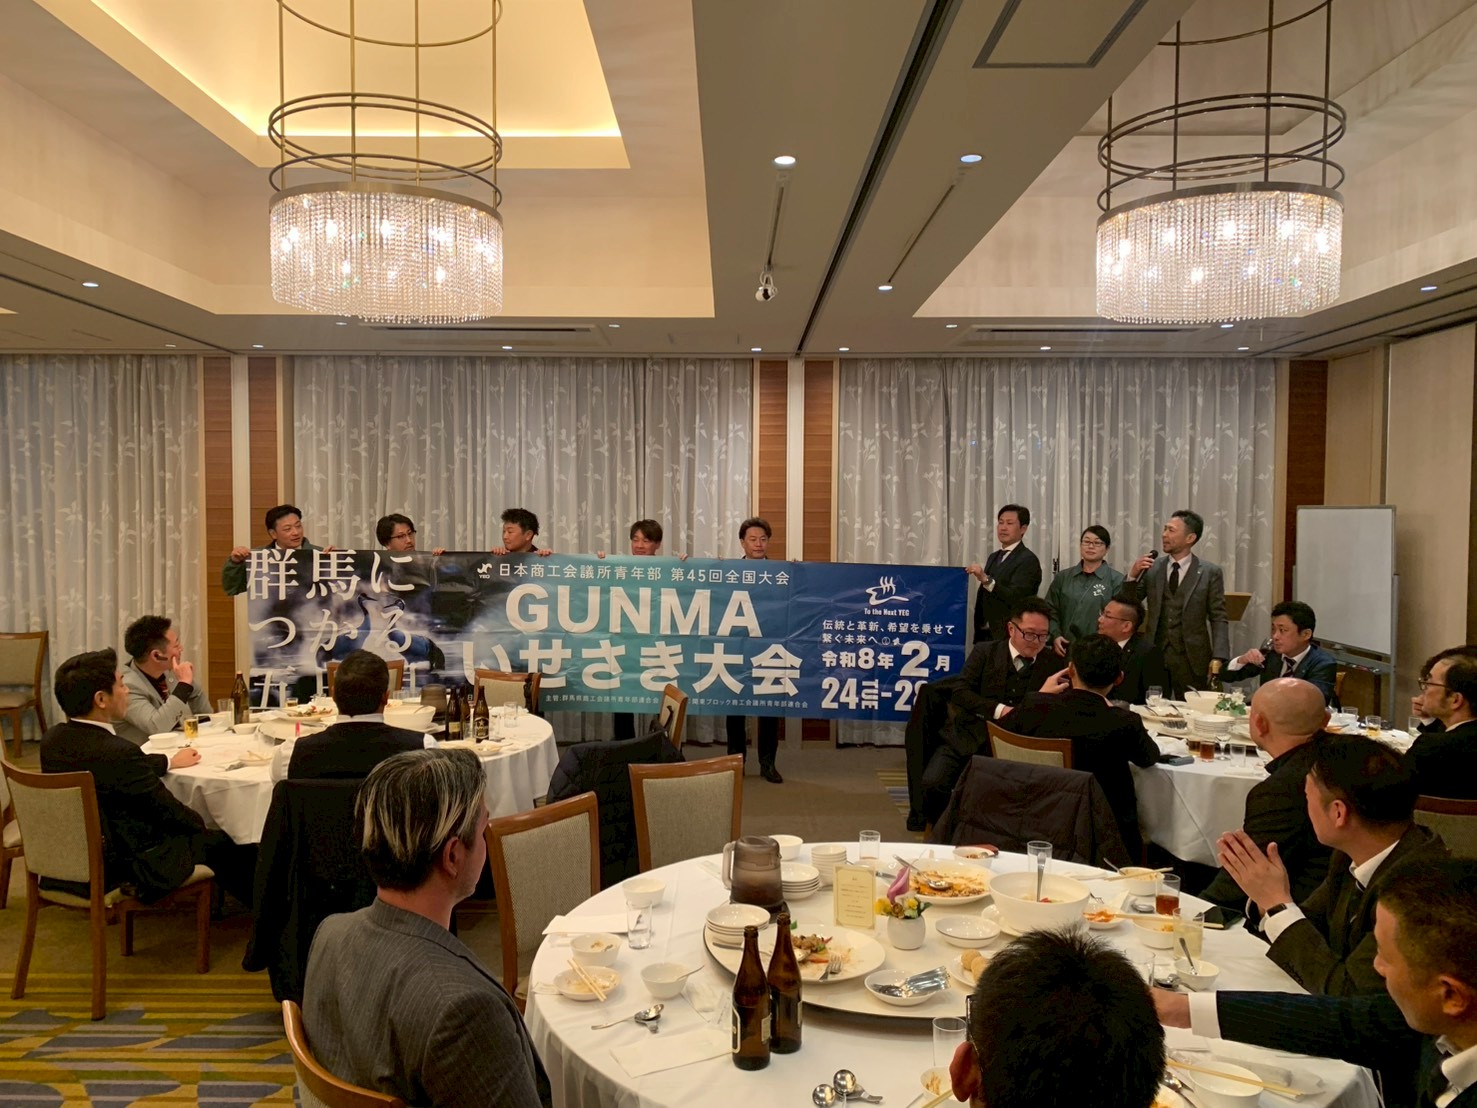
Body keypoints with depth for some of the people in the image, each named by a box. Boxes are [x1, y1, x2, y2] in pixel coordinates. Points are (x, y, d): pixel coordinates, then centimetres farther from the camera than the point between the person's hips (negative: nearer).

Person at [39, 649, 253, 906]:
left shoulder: (52, 739, -5)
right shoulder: (117, 752, -30)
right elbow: (167, 810, -16)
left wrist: (168, 762, 27)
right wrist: (202, 825, 5)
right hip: (118, 874, -8)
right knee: (220, 841, 9)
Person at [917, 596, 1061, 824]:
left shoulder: (1053, 663, 10)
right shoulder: (985, 652, 8)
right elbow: (959, 692, -2)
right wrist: (998, 710, -16)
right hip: (967, 740, 0)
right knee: (932, 784, -21)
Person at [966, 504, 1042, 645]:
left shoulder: (1028, 560, -10)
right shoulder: (993, 558, 16)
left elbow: (1015, 598, -21)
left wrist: (986, 579, -31)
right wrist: (977, 635, 12)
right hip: (984, 634, 7)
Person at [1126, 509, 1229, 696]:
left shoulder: (1210, 572, -1)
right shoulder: (1152, 568, 6)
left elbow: (1218, 619, -3)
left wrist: (1218, 658, -13)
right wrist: (1132, 575, -10)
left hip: (1191, 660, -2)